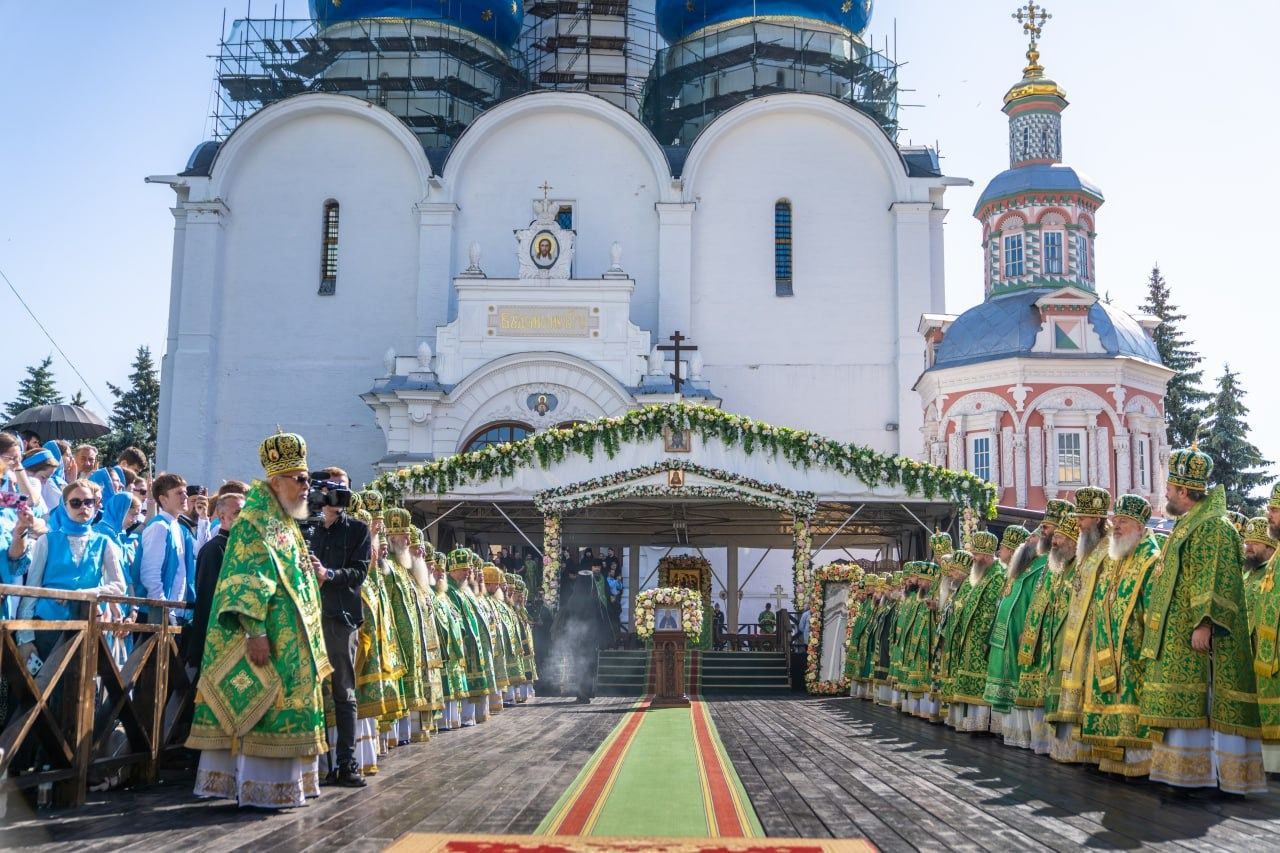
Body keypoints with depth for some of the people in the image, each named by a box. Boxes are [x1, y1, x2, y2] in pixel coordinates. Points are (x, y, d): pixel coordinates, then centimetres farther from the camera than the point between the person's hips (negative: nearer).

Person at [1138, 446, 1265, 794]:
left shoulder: (1211, 526, -11)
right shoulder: (1189, 526, 20)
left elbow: (1214, 580, -19)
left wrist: (1203, 623, -25)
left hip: (1193, 637, -10)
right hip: (1177, 637, 10)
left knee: (1200, 702, -9)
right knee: (1188, 703, 8)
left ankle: (1204, 772, -8)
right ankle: (1190, 770, 10)